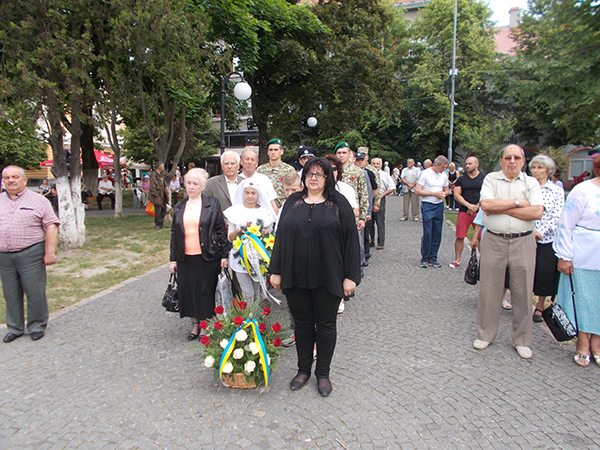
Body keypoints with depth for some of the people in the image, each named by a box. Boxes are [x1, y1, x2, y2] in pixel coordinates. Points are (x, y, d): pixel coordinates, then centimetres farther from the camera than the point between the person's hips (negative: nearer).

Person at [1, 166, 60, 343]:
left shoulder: (38, 201, 1)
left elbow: (51, 226, -4)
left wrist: (50, 252, -11)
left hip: (30, 255, -4)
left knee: (35, 292, 0)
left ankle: (37, 326, 16)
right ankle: (14, 328, 26)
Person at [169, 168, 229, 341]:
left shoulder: (212, 204, -1)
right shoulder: (179, 207, 11)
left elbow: (222, 230, -2)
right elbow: (174, 234, 13)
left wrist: (224, 255, -6)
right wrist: (173, 259, 10)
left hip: (207, 257, -4)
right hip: (185, 258, 4)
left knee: (206, 291, 4)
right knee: (188, 291, 8)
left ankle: (205, 326, 20)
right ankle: (195, 324, 26)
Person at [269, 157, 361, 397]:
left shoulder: (339, 203, 0)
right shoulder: (293, 202, 8)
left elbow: (350, 239, -3)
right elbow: (281, 235, 8)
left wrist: (350, 276, -8)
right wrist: (276, 270, 4)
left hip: (327, 276, -2)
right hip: (296, 275, 2)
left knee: (325, 324, 9)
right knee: (302, 322, 13)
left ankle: (323, 373, 27)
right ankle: (303, 370, 31)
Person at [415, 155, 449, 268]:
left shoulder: (444, 175, 11)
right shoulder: (425, 173, -6)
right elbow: (417, 191, -11)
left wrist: (443, 194, -2)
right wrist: (434, 193, -14)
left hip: (439, 206, 5)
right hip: (428, 205, -5)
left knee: (437, 234, 6)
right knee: (427, 233, -7)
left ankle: (433, 258, 15)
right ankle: (424, 259, 5)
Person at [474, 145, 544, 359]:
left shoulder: (531, 183, 6)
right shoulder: (491, 179, 5)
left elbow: (537, 212, -9)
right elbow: (486, 204, -13)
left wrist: (501, 208, -11)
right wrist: (518, 202, -10)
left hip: (523, 243, 1)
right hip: (494, 241, -1)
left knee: (523, 292, 6)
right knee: (489, 290, 5)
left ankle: (522, 340, 22)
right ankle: (485, 335, 21)